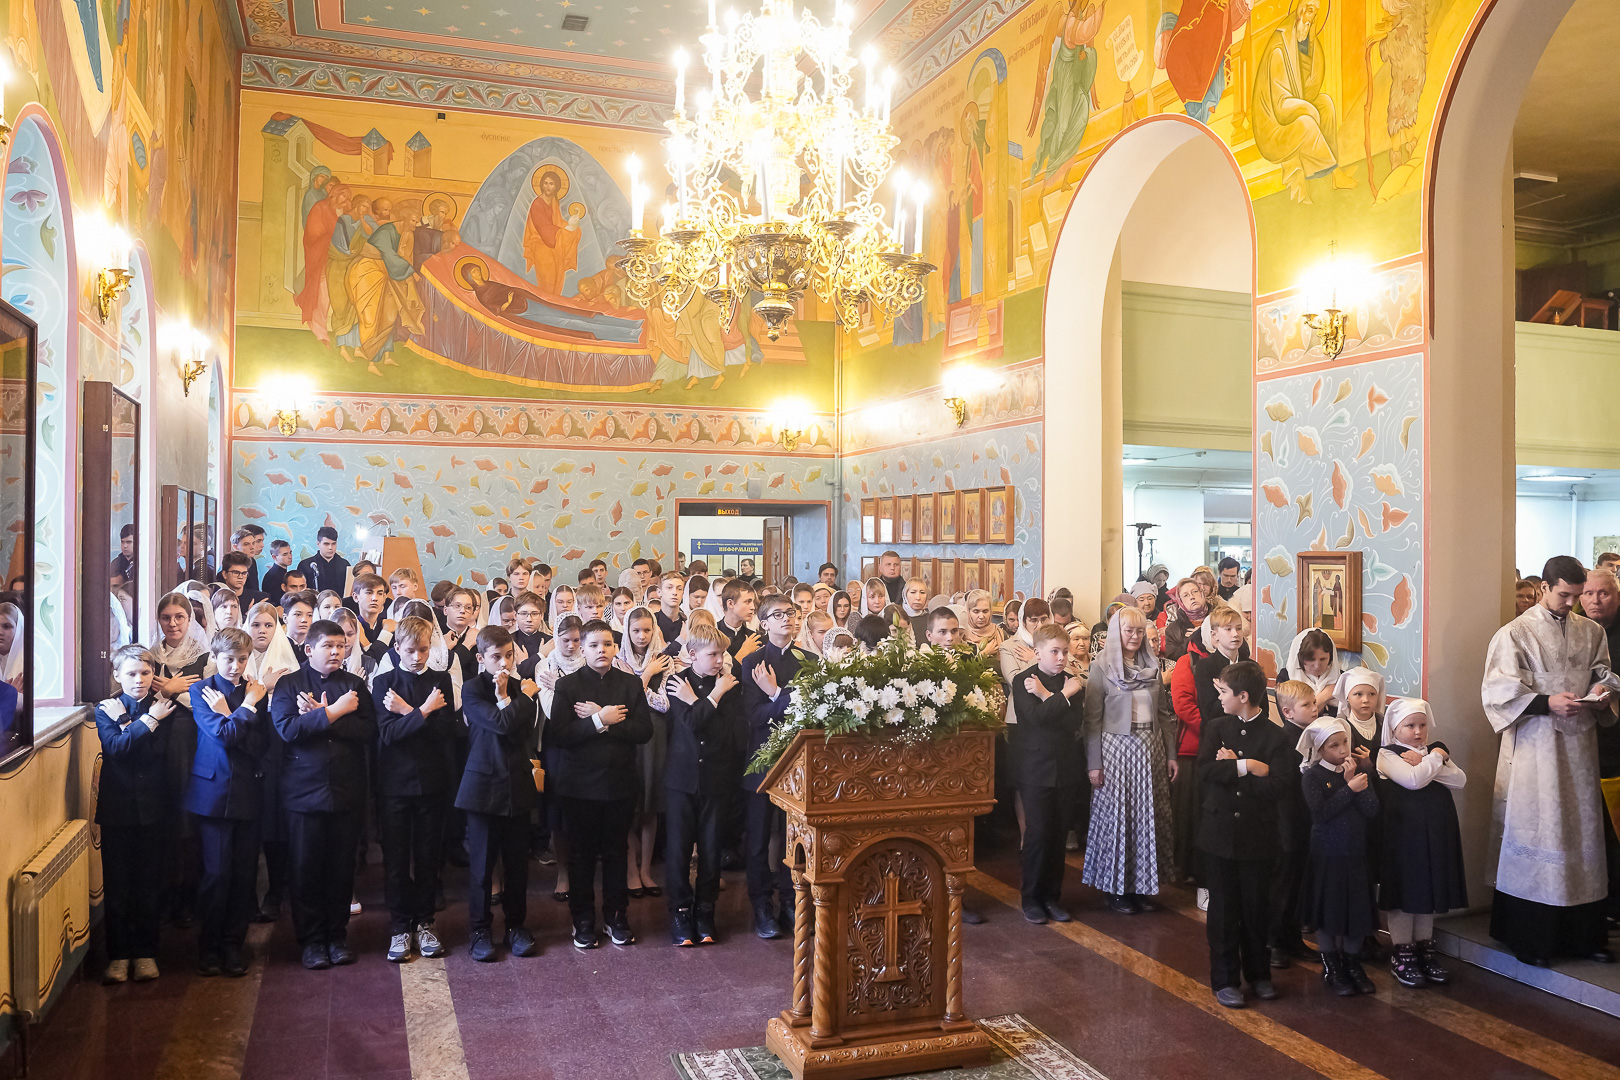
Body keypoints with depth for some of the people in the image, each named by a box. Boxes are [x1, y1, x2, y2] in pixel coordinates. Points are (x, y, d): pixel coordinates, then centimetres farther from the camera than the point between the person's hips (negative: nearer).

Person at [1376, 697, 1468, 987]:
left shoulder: (1437, 749, 13)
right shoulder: (1387, 755, -6)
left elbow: (1459, 780, -2)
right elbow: (1413, 780, -22)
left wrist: (1426, 762, -13)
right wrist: (1435, 758, -7)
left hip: (1436, 832, 6)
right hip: (1403, 832, -6)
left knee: (1429, 888, 12)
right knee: (1403, 890, 2)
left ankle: (1424, 950, 24)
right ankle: (1402, 954, 13)